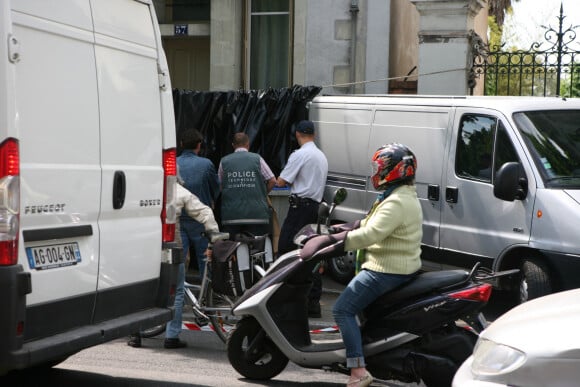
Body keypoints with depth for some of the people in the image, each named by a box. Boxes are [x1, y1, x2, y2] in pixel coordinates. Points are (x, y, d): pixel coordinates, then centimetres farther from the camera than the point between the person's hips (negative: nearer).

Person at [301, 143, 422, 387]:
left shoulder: (396, 202, -20)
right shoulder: (404, 196, 16)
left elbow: (371, 234, -30)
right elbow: (369, 225, 21)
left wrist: (337, 243, -25)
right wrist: (344, 232, 13)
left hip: (386, 270, -11)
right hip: (403, 266, 11)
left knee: (342, 310, -12)